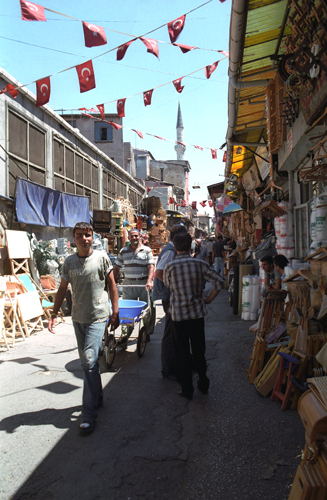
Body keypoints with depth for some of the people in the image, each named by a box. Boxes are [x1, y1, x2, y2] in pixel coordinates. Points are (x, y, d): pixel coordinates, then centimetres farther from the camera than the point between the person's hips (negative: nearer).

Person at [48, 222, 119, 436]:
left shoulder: (102, 258, -6)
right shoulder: (69, 262, 3)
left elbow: (112, 285, -1)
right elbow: (62, 289, 11)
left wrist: (115, 313, -3)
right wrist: (54, 314, 5)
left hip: (98, 317, -5)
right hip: (78, 318, 5)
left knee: (89, 361, -11)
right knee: (87, 362, 15)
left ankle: (89, 413, -1)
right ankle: (98, 398, 35)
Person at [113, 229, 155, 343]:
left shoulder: (147, 250, 3)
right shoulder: (123, 251, 9)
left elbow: (151, 267, -6)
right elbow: (116, 268, 11)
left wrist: (149, 281, -20)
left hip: (144, 283, -1)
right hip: (129, 284, 1)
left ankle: (147, 333, 22)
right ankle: (125, 335, 4)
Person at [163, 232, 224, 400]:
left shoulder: (169, 267, -11)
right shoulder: (200, 264, -8)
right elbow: (218, 282, -8)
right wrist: (208, 300, 2)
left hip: (178, 314, -2)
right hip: (197, 312, 2)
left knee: (183, 352, 9)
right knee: (199, 350, 17)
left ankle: (187, 389, 17)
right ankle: (203, 383, 31)